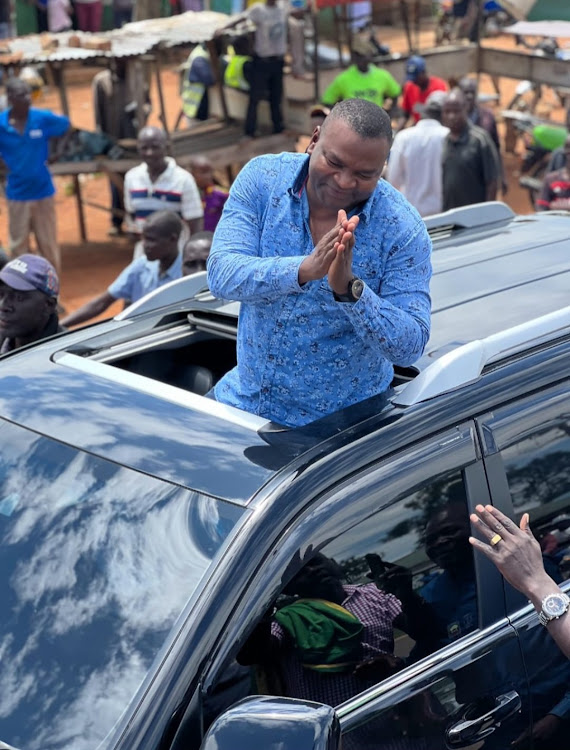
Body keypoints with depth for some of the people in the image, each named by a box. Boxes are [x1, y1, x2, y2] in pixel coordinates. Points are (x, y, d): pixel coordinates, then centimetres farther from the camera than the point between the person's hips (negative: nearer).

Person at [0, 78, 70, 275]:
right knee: (18, 247, 9)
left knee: (48, 244, 11)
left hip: (43, 191, 1)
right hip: (17, 194, -1)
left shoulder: (43, 118, -9)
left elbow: (67, 126, 9)